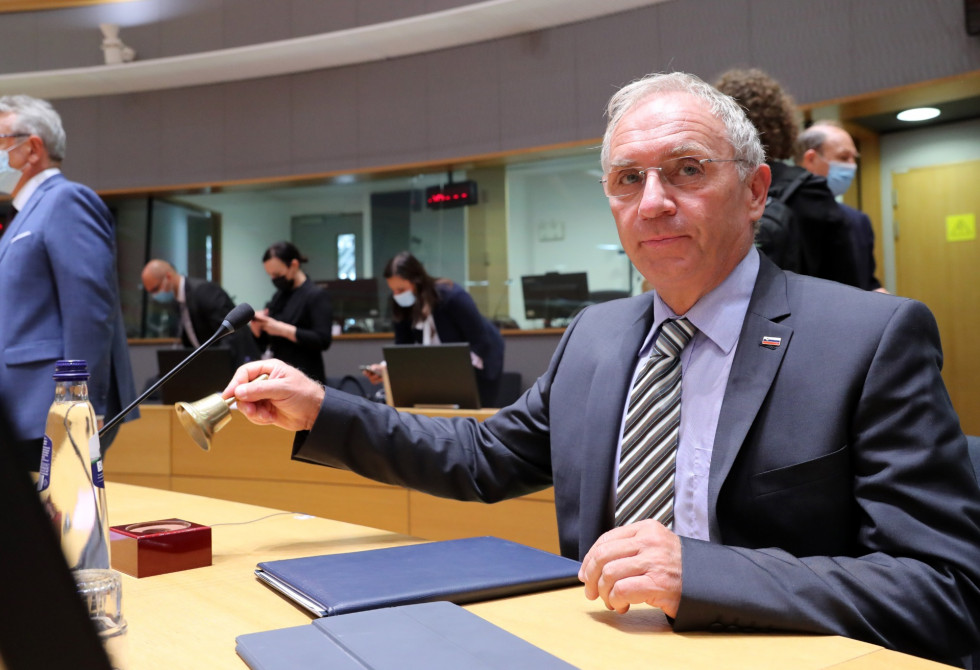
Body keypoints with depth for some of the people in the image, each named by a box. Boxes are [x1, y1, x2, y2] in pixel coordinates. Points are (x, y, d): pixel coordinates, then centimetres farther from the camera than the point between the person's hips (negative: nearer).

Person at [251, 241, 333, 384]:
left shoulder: (317, 296, -8)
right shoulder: (279, 296, 14)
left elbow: (323, 340, -18)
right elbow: (263, 342, 19)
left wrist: (283, 330, -20)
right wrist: (257, 327, -4)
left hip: (305, 378, -7)